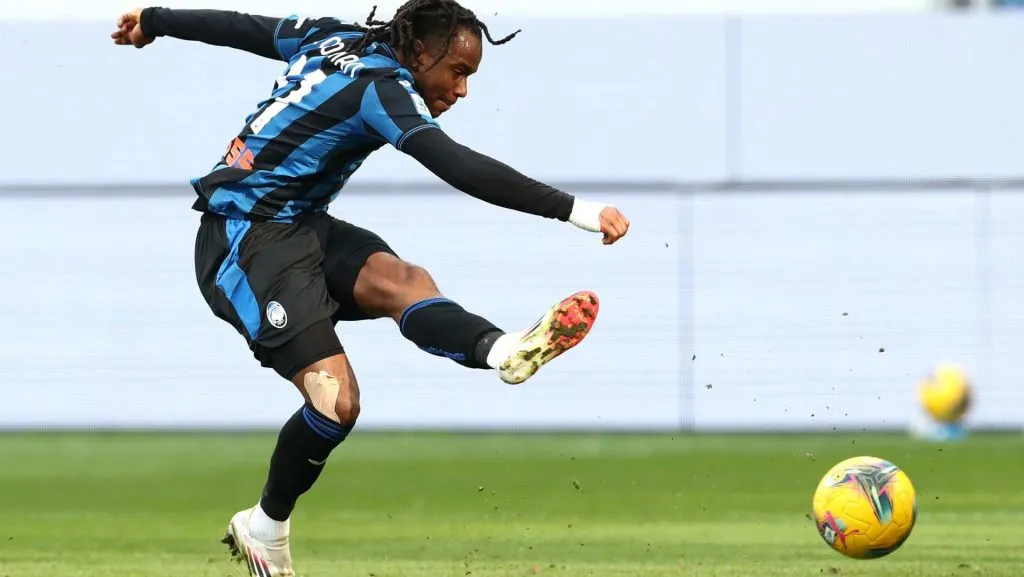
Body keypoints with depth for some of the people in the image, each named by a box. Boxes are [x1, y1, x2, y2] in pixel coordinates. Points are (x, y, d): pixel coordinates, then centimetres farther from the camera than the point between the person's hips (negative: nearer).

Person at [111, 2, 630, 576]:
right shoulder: (381, 87, -18)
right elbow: (460, 168, -31)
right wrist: (577, 211, -35)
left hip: (299, 226, 8)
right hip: (249, 242, -8)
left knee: (397, 279, -25)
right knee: (335, 399, -24)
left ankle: (505, 350, -54)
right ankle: (266, 529, -5)